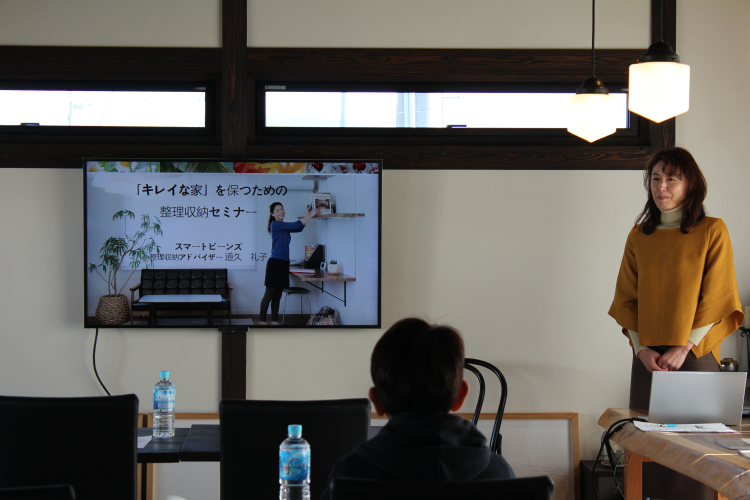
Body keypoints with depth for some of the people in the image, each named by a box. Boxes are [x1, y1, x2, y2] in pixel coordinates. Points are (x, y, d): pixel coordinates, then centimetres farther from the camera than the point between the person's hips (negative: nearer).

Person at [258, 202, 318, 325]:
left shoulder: (284, 226, 16)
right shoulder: (275, 224, -10)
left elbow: (298, 228, 10)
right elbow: (296, 225, -15)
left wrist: (308, 215, 1)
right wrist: (310, 216, -11)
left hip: (283, 264, 8)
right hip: (275, 263, -8)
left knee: (277, 296, 11)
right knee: (269, 294, -4)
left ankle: (274, 321, 15)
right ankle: (262, 321, 2)